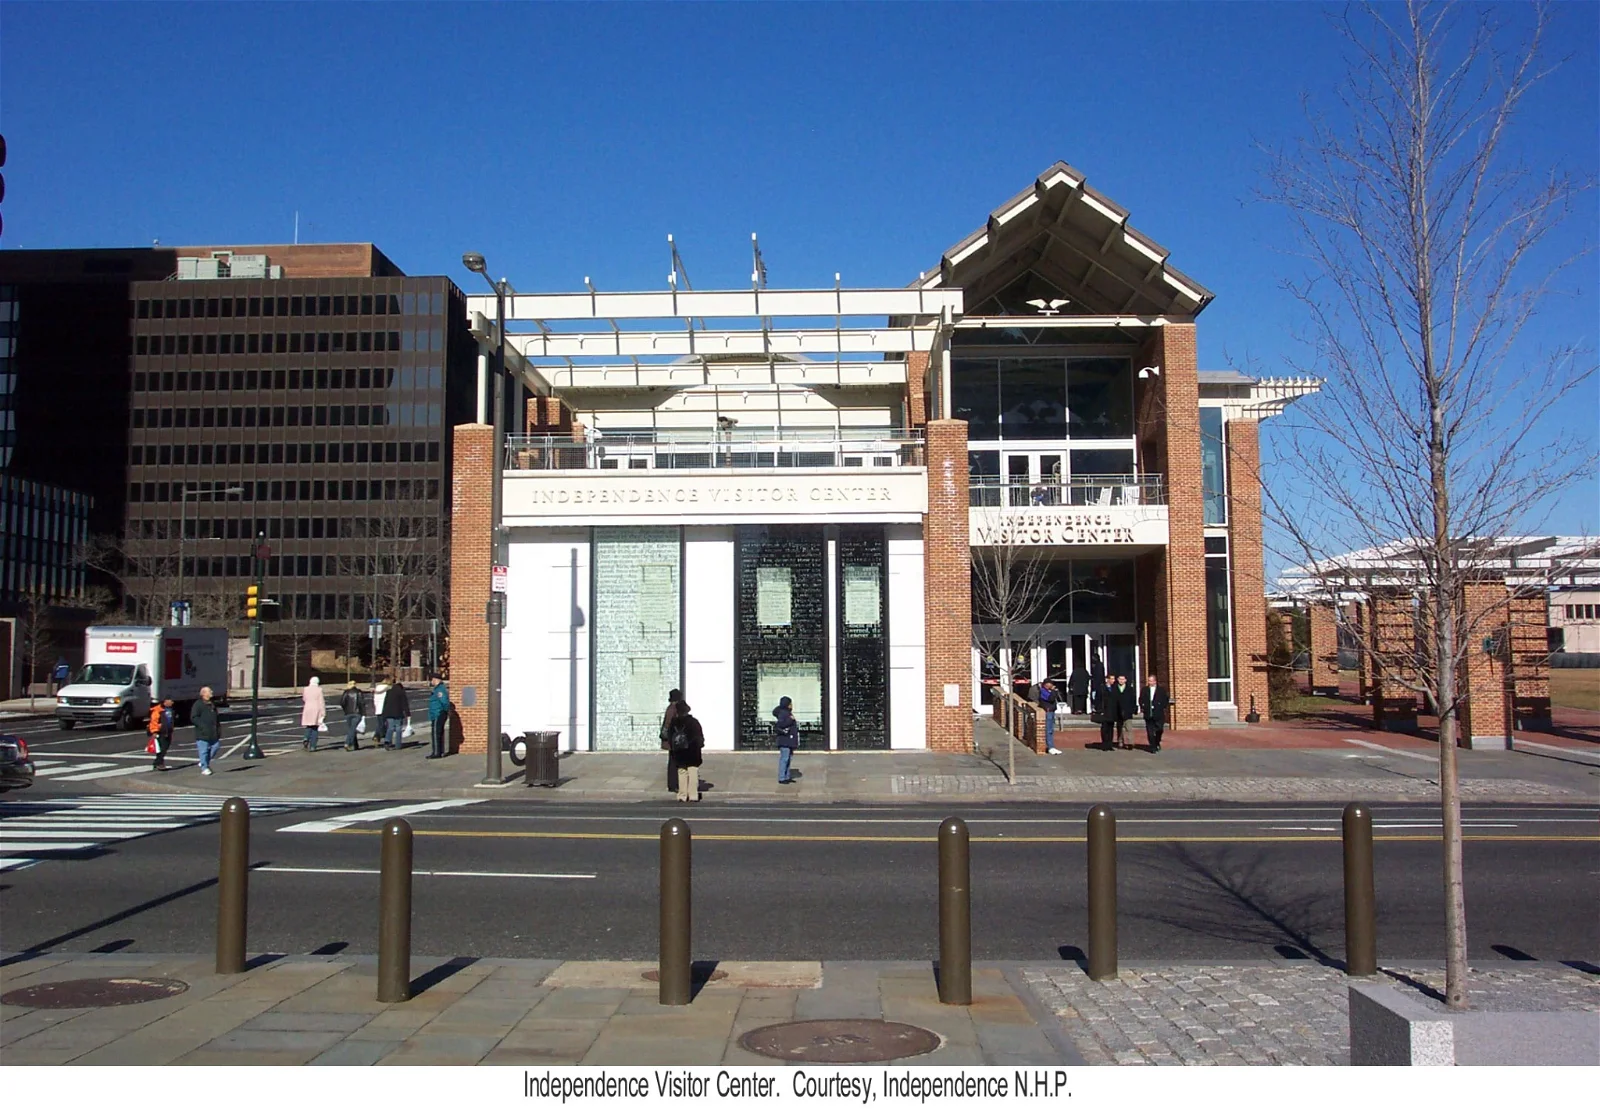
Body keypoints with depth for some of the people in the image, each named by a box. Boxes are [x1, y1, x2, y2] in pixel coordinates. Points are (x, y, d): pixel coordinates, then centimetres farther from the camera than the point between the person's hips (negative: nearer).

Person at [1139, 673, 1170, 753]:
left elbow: (1166, 699, 5)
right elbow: (1141, 700, 15)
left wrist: (1162, 708, -3)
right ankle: (1153, 747, 4)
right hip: (1148, 714, 1)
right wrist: (1142, 708, 4)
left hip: (1159, 714, -1)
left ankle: (1157, 743, 23)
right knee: (1150, 732, -1)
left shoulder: (1161, 689, 4)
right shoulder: (1144, 690, 9)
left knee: (1159, 730, -3)